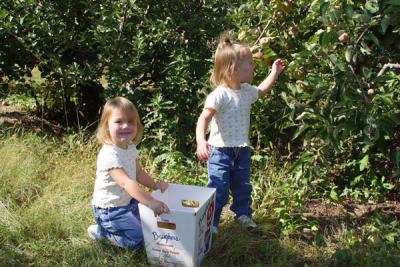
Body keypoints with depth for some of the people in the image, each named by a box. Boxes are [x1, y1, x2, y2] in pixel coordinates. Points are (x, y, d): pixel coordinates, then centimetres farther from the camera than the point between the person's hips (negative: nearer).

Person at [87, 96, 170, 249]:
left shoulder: (130, 147, -2)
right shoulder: (109, 154, -31)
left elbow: (138, 172, 12)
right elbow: (126, 182, -40)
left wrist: (155, 185, -2)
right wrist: (150, 202, -47)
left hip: (128, 201, 9)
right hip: (110, 209, -9)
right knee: (137, 239, -11)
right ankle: (100, 231, 9)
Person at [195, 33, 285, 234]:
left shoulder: (247, 91, 4)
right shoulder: (219, 95, -22)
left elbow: (262, 90, 27)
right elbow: (204, 118, -28)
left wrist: (275, 71, 27)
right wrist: (201, 141, -42)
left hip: (241, 149, 7)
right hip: (220, 150, -7)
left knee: (242, 186, 20)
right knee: (219, 189, -4)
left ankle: (243, 213, 40)